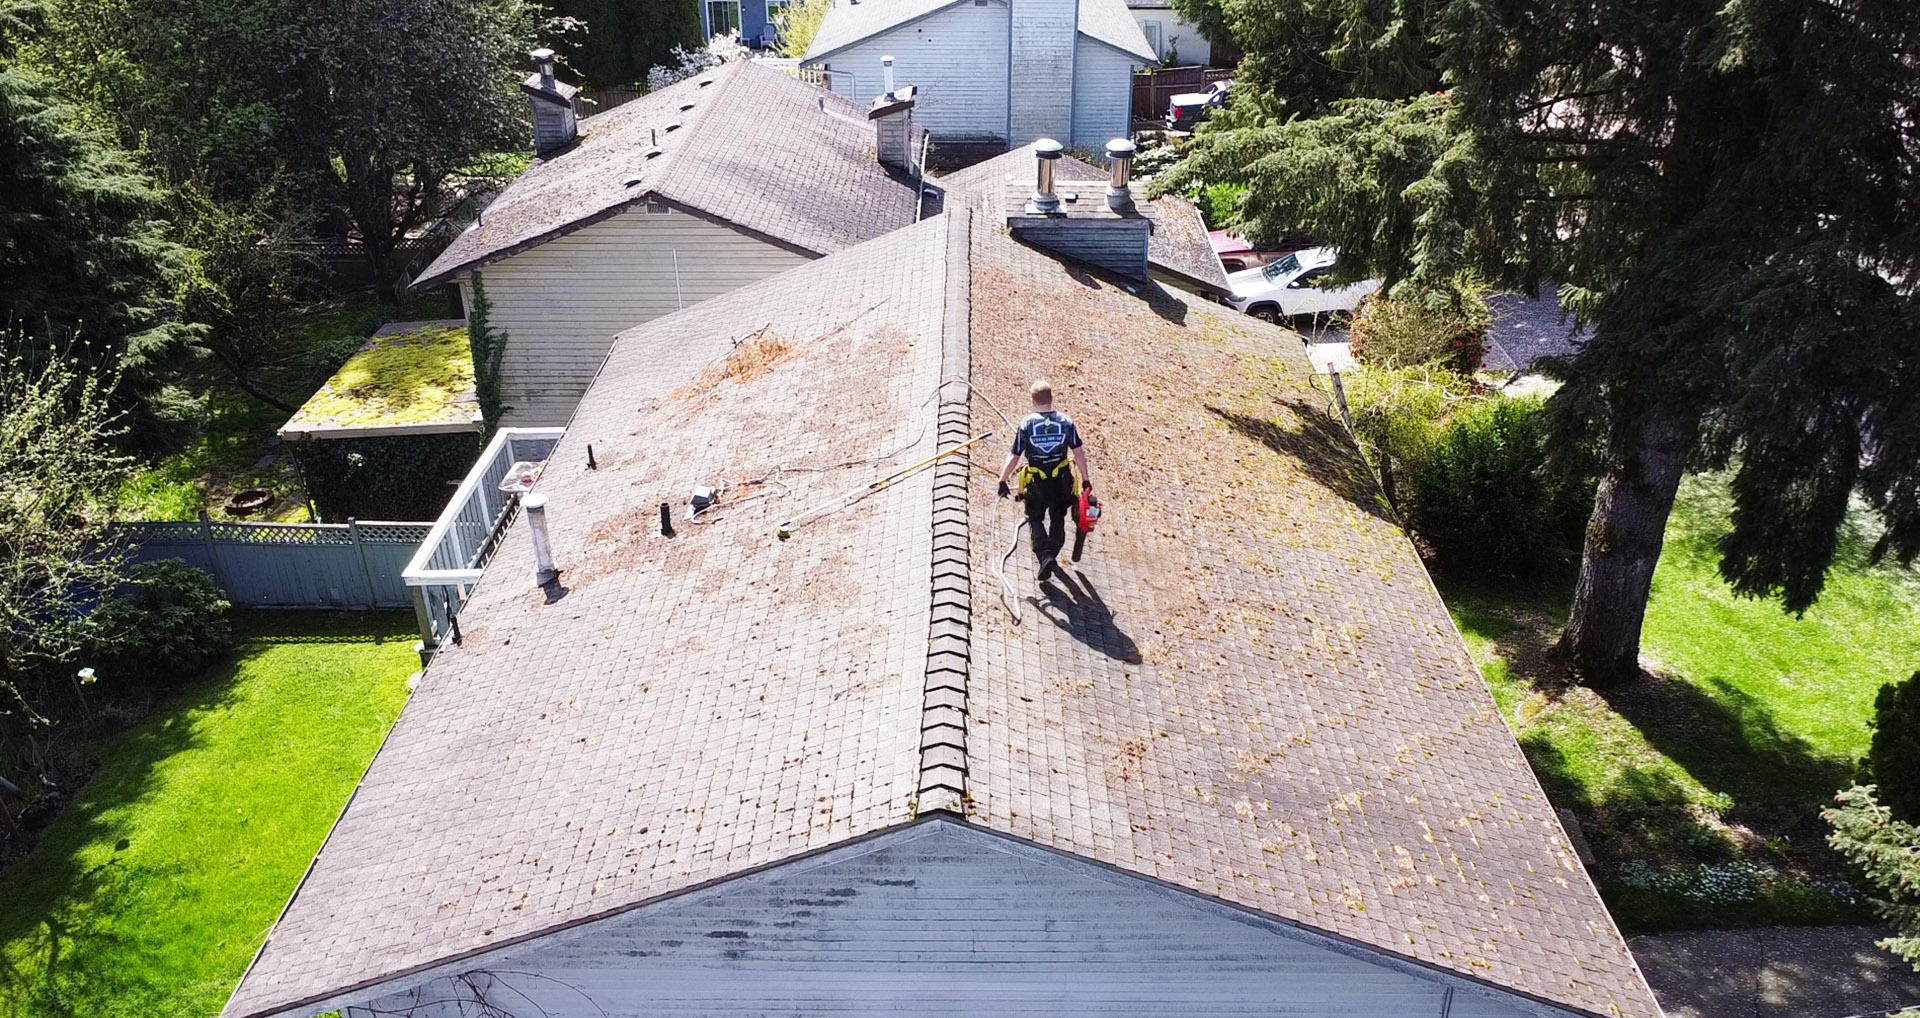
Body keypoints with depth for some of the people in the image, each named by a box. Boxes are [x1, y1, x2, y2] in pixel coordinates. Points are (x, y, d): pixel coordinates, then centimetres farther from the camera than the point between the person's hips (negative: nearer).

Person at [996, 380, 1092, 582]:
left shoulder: (1027, 424, -10)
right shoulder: (1066, 422, -5)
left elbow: (1014, 456, -10)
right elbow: (1078, 453, -6)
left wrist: (1003, 481, -1)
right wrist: (1085, 480, 2)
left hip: (1037, 483, -2)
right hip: (1062, 481, 2)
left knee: (1036, 520, 12)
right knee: (1057, 520, 22)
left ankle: (1044, 556, -8)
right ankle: (1052, 554, 36)